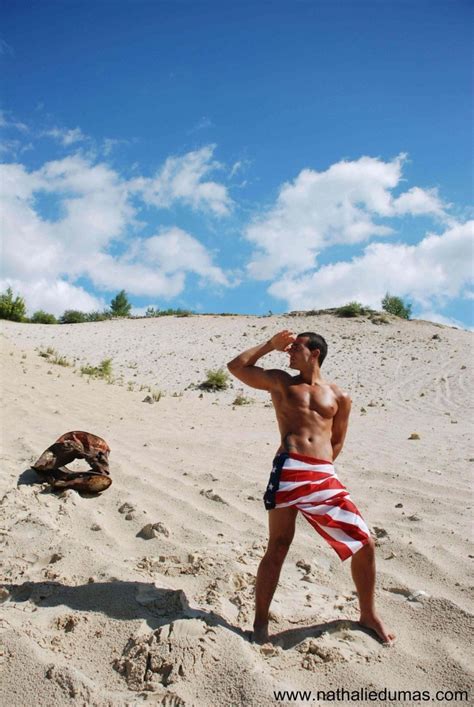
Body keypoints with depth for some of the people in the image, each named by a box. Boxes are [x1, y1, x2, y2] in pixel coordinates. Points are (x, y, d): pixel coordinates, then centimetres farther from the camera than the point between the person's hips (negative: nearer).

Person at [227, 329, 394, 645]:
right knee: (278, 547, -1)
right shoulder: (281, 382, 15)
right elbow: (236, 366, 13)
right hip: (288, 470, -2)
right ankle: (261, 623, 15)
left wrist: (320, 465, 9)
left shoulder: (339, 397, 17)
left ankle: (368, 615, 23)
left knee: (365, 543, 2)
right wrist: (271, 344, 17)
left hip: (326, 477, 2)